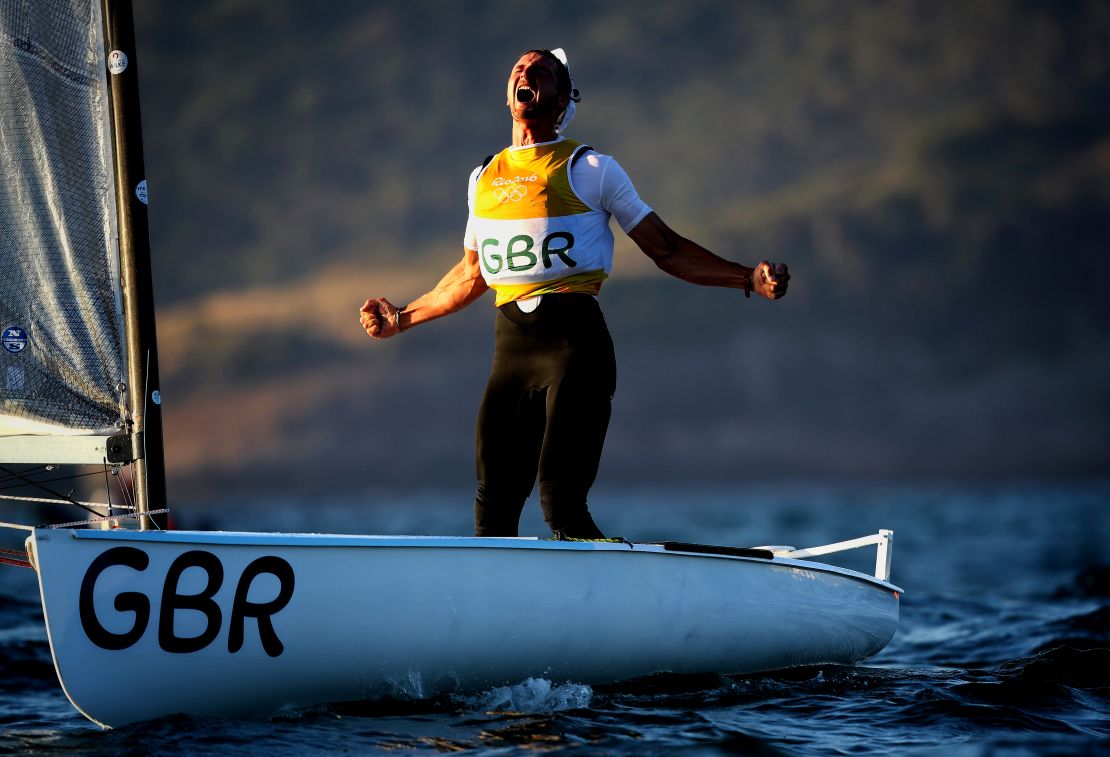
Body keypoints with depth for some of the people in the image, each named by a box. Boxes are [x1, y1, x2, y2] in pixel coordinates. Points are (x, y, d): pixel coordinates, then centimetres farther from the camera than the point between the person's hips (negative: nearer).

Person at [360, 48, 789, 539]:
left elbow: (666, 250, 6)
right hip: (511, 349, 5)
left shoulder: (589, 168, 4)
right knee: (492, 511, 1)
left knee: (561, 503, -18)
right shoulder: (484, 178, 19)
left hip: (574, 339, -5)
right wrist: (402, 319, 35)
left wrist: (748, 279, -6)